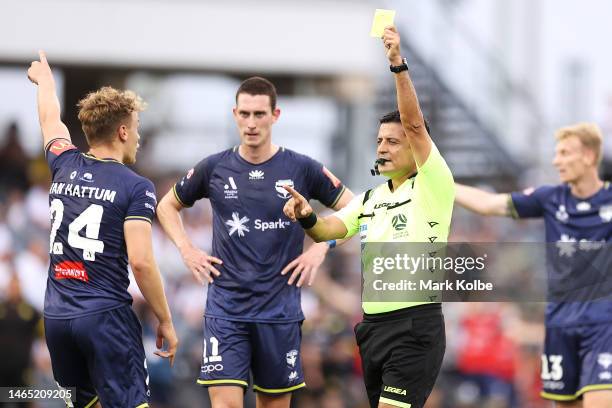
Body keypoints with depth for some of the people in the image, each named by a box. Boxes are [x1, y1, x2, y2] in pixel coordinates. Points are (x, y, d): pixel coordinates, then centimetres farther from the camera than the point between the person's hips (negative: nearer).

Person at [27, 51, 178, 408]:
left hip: (56, 316, 6)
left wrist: (45, 81, 53)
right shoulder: (137, 187, -7)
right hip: (106, 317, -6)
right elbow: (141, 262, -14)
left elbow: (50, 121, 32)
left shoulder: (64, 167, 10)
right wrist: (166, 321, -6)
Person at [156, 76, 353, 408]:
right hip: (225, 309, 0)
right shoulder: (214, 168, 3)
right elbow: (167, 206, 18)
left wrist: (321, 248, -5)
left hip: (279, 310, 1)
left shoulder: (302, 169, 0)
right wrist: (187, 251, 5)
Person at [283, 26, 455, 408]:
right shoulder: (370, 198, 17)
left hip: (415, 325, -8)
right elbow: (328, 230, 7)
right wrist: (307, 217, -15)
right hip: (373, 325, 8)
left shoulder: (432, 187, -4)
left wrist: (398, 65, -26)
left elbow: (414, 124, -16)